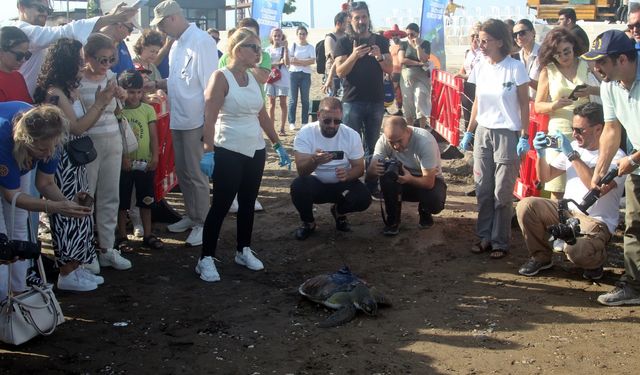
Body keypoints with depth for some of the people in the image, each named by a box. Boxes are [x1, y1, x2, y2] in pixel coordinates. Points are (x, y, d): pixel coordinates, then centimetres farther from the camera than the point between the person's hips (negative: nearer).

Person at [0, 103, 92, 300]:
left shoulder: (48, 139, -29)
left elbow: (45, 183, -16)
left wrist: (67, 203, -37)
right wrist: (54, 207, -46)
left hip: (18, 165, 5)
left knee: (18, 229, 4)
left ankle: (20, 294, 10)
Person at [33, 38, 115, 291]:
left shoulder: (70, 89, 11)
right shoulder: (54, 92, -17)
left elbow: (83, 125, 12)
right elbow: (76, 127, -18)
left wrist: (102, 104, 2)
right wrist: (98, 103, -13)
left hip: (75, 161, 9)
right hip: (62, 161, -9)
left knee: (78, 212, 13)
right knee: (67, 213, -2)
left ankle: (76, 267, 22)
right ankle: (67, 274, 7)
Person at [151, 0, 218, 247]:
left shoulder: (201, 41, -15)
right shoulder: (177, 44, 12)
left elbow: (209, 84, -16)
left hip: (195, 120, -8)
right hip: (178, 119, 8)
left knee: (196, 174, 0)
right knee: (182, 172, 16)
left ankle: (203, 223, 13)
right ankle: (191, 216, 31)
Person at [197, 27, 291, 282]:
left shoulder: (252, 78, 9)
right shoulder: (221, 77, -11)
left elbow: (263, 115, 17)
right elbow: (209, 118, -17)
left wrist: (278, 145, 16)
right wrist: (208, 152, -25)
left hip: (255, 151, 7)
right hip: (229, 153, -7)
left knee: (248, 203, 14)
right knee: (221, 205, -4)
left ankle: (243, 250, 28)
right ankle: (206, 259, 4)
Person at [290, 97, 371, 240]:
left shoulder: (352, 135, -12)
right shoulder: (305, 133, -19)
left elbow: (359, 168, -6)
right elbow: (301, 170, -27)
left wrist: (347, 174, -31)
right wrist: (314, 160, -51)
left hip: (341, 184, 2)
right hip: (315, 183, -1)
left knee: (363, 199, -26)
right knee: (298, 187, -34)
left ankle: (339, 211, 13)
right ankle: (308, 222, 0)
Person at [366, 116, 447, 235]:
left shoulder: (425, 141, -31)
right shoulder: (383, 141, -21)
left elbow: (429, 182, -31)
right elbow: (369, 175, -23)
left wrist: (410, 179, -51)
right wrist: (374, 171, -47)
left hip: (429, 180, -2)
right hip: (403, 176, 2)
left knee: (435, 203, -33)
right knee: (387, 173, -31)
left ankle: (425, 213, 7)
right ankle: (393, 220, -12)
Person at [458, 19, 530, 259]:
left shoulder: (515, 68, -9)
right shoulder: (480, 68, 5)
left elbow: (524, 105, -6)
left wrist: (524, 136, -10)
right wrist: (469, 132, 12)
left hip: (507, 134, -5)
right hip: (483, 133, 5)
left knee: (502, 194, 1)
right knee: (482, 190, 8)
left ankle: (500, 242, 12)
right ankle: (485, 236, 20)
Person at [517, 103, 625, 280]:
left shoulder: (615, 156, -11)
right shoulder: (574, 147, 9)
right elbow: (544, 176, 13)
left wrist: (572, 155, -26)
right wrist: (540, 153, -7)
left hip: (596, 221, -6)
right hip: (566, 211, 6)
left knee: (576, 251, -35)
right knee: (525, 205, -17)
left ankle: (594, 260, 5)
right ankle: (541, 256, 5)